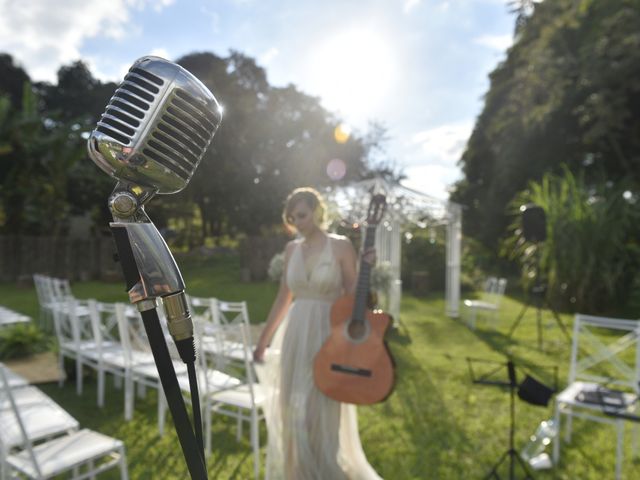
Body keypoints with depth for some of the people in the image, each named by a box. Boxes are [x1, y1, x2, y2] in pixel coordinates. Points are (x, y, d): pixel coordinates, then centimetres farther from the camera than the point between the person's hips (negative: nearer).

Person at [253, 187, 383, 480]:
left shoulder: (341, 246, -6)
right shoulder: (292, 249, 6)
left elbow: (351, 297, -4)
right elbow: (284, 298, 12)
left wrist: (366, 270, -19)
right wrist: (263, 340, 15)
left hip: (326, 337, -4)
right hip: (295, 336, 5)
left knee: (321, 416, 3)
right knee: (291, 415, 13)